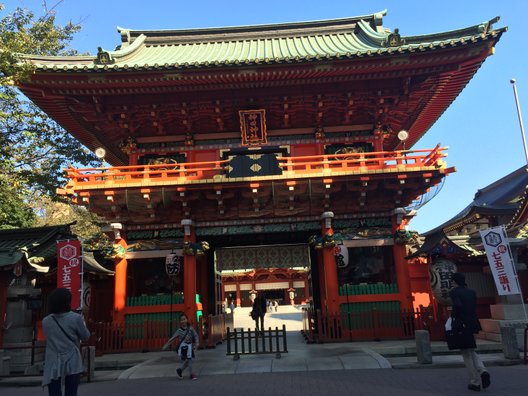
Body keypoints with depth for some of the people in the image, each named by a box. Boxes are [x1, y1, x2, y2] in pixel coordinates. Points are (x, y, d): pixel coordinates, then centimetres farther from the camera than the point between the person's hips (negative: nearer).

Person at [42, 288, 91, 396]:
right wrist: (82, 322, 14)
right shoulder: (76, 318, -11)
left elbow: (50, 338, 15)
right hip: (72, 363, -2)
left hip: (53, 365, 2)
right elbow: (85, 337, -1)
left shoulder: (45, 321, 1)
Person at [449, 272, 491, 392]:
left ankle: (475, 382, 9)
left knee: (466, 354, 5)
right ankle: (482, 371, -1)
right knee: (471, 351, 22)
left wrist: (453, 316, -11)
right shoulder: (471, 291, 9)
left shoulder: (454, 292, -11)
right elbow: (473, 307, 10)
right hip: (473, 325, 6)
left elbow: (457, 305, -26)